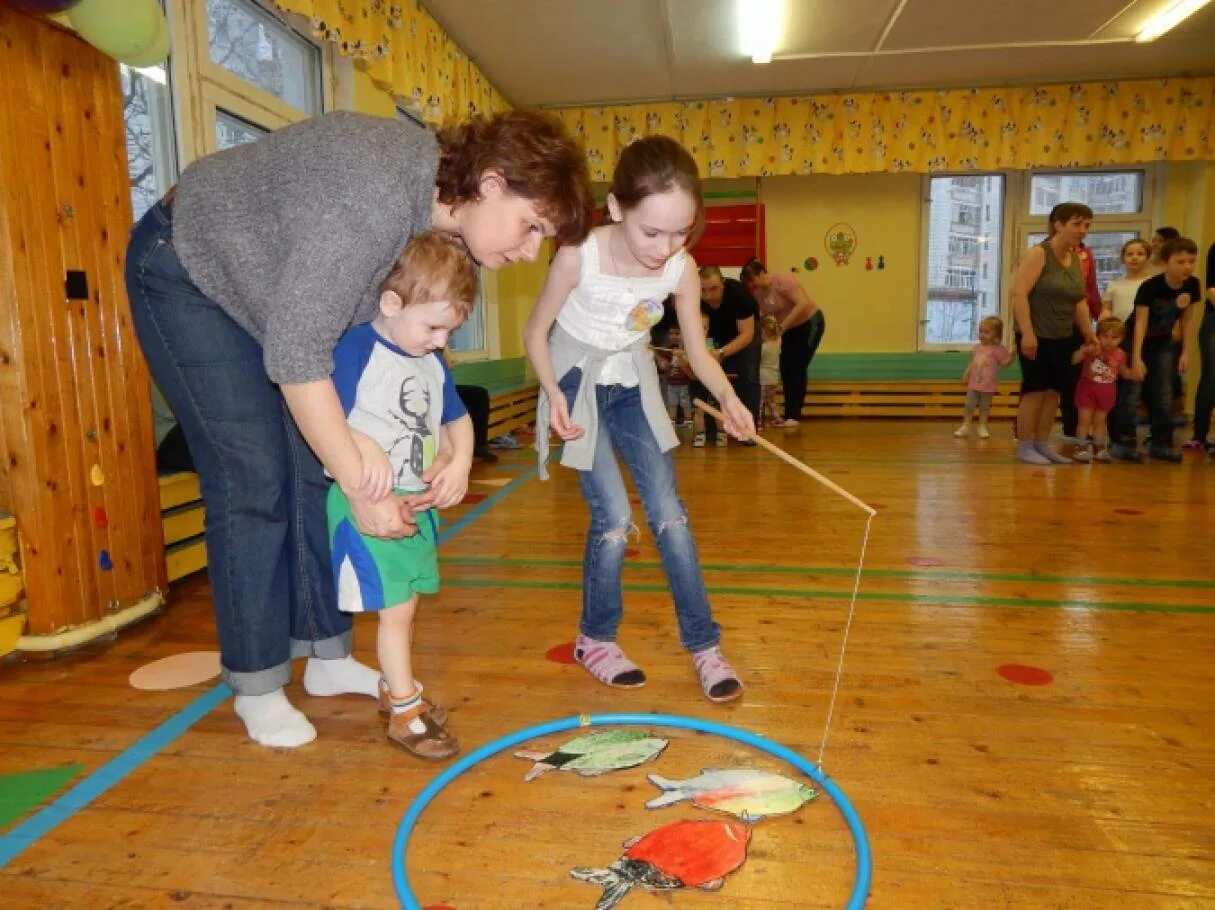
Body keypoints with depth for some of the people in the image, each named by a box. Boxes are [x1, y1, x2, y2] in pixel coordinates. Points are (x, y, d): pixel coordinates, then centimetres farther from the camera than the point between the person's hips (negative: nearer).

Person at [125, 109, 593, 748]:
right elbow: (295, 356, -34)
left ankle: (327, 657, 15)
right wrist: (361, 489, -31)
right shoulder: (372, 199, -37)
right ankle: (255, 687, 6)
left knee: (317, 466, 3)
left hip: (265, 288, 8)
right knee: (254, 479, -10)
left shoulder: (448, 208, -11)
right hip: (185, 273, -8)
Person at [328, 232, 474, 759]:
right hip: (369, 506, -7)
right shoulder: (356, 350, -15)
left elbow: (457, 419, 18)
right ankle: (404, 712, 16)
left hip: (419, 503, 8)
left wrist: (459, 463, 1)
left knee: (403, 608, 19)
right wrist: (364, 447, -35)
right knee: (396, 611, -1)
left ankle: (395, 687, 38)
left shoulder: (432, 363, 9)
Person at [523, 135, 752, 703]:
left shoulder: (682, 270, -16)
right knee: (613, 520, -9)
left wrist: (727, 397, -24)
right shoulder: (578, 258, -26)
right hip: (577, 384, -3)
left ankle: (704, 645, 12)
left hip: (633, 386, 4)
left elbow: (698, 351, -6)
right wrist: (553, 393, -27)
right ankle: (596, 639, 15)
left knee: (669, 514, -1)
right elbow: (536, 333, -12)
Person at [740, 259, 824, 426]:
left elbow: (803, 304, -33)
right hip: (791, 329, 7)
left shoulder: (783, 282, -24)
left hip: (810, 322, -7)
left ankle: (794, 416, -3)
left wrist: (782, 327, -32)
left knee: (797, 368, -9)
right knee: (786, 369, 2)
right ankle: (788, 415, 10)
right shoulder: (757, 293, -4)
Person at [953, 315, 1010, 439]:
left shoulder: (997, 349, -9)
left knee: (984, 407, 8)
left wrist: (1012, 354, -22)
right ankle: (965, 426, 16)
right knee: (969, 405, 6)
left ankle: (982, 427, 19)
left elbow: (1006, 363, -11)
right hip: (974, 383, 4)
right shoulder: (977, 348, 6)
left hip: (988, 385, -4)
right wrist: (966, 374, 7)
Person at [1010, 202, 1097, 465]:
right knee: (1035, 391, -5)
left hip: (1062, 339, 7)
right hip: (1037, 337, -7)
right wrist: (1027, 333, -25)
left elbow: (1079, 302, 18)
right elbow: (1019, 293, -19)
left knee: (1053, 392, 8)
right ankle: (1024, 448, 3)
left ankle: (1042, 445, 16)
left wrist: (1089, 334, 13)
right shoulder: (1038, 254, -10)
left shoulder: (1076, 260, 12)